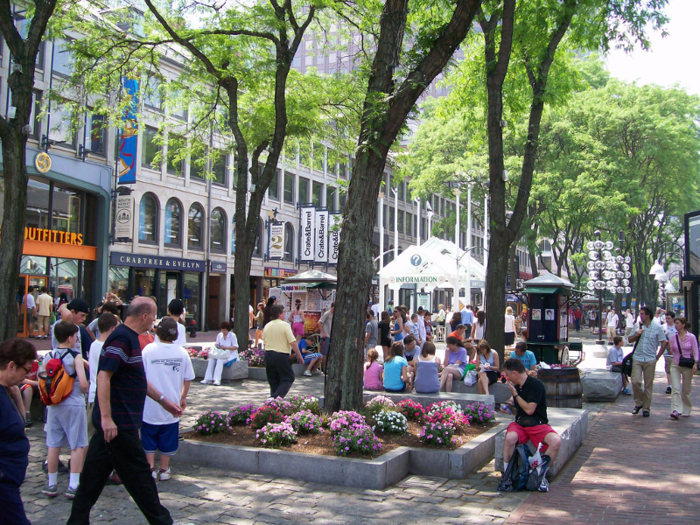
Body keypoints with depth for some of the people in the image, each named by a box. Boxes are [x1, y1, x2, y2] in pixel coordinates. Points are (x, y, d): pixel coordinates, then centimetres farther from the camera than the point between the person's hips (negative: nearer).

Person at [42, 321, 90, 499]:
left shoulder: (48, 357, 5)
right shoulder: (75, 357, -11)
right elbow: (83, 384, -18)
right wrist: (84, 392, 3)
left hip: (53, 405, 5)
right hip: (73, 405, -5)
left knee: (53, 445, 12)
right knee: (78, 445, 2)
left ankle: (52, 484, 19)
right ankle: (73, 486, -1)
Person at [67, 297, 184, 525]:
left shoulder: (129, 337, 15)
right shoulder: (121, 338, -18)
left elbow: (138, 378, 24)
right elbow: (103, 376, -25)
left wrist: (163, 400, 25)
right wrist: (106, 418, -28)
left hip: (111, 422, 10)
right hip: (118, 422, -10)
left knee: (95, 472, 14)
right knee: (138, 473, 2)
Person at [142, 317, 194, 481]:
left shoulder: (148, 349, -10)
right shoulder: (181, 352, -4)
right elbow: (188, 378, 3)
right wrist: (183, 397, 17)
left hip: (150, 404, -1)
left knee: (149, 438, 14)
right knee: (167, 439, 12)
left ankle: (150, 468, 15)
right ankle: (164, 470, 19)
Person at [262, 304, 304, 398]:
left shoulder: (267, 326, 9)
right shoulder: (285, 325, -11)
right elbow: (293, 342, -16)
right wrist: (299, 355, -7)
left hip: (268, 355, 6)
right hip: (281, 355, -6)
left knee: (273, 381, 15)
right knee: (288, 378, 2)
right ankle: (277, 396, -18)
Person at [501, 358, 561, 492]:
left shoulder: (536, 384, -10)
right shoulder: (517, 386, 12)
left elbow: (529, 410, -17)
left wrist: (515, 394, -10)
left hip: (538, 424, -4)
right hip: (520, 423, 4)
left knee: (556, 441, -33)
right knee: (510, 437, -33)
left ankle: (541, 475, -11)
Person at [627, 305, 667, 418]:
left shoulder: (657, 327, -2)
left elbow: (664, 343, 2)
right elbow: (630, 339, 15)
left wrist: (657, 357, 0)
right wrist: (636, 335, -6)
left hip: (650, 360, -2)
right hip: (637, 359, 2)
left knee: (648, 385, 4)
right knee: (635, 381, -10)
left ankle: (646, 408, 14)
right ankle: (638, 402, 11)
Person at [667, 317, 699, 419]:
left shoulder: (691, 337, -4)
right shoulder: (673, 337, 4)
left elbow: (695, 352, -4)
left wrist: (695, 363, -14)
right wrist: (667, 346, -5)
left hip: (687, 366, -2)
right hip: (675, 365, 2)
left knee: (686, 390, 9)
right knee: (676, 388, -11)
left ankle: (686, 410, 26)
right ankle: (676, 410, -18)